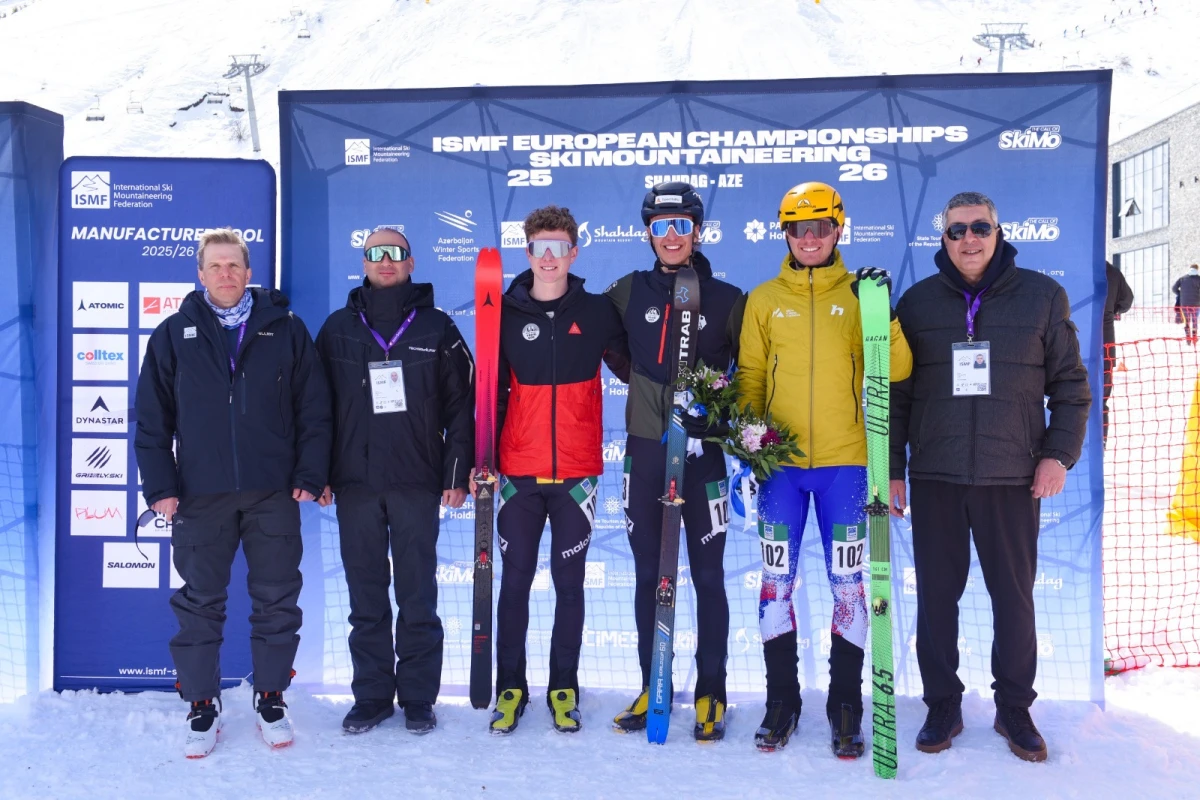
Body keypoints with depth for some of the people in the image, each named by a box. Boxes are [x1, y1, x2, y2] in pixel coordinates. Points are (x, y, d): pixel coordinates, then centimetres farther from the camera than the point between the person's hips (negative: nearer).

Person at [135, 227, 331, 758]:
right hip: (200, 495, 1)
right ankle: (202, 706, 23)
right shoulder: (174, 335, 6)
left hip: (273, 494, 0)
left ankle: (271, 699, 23)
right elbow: (151, 419, 7)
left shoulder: (285, 329, 4)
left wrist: (310, 473, -3)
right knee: (199, 603, 8)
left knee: (276, 601, 7)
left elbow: (314, 409, 4)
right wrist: (160, 485, -1)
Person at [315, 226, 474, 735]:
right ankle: (371, 695, 20)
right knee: (366, 597, 8)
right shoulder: (338, 329, 10)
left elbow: (461, 404, 3)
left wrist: (457, 473, -3)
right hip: (355, 482, 2)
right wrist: (319, 473, 4)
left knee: (418, 597, 3)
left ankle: (418, 699, 14)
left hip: (417, 483, -2)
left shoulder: (436, 328, 4)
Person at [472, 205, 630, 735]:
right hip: (519, 471, 1)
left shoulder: (596, 311, 3)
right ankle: (510, 686, 20)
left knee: (570, 582, 7)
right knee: (515, 580, 7)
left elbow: (628, 369, 11)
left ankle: (564, 688, 20)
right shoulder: (507, 313, 3)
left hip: (577, 472, 0)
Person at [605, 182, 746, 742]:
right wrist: (648, 384, 12)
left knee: (708, 578, 5)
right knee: (648, 576, 10)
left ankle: (711, 695, 18)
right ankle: (652, 689, 23)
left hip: (703, 453, -2)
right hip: (645, 452, 2)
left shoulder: (726, 299, 1)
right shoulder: (629, 293, 5)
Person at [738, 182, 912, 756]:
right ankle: (781, 701, 18)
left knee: (848, 582, 3)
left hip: (845, 460, -1)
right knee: (777, 580, 4)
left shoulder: (858, 293, 6)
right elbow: (750, 374, 12)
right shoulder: (764, 299, 9)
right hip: (781, 460, 1)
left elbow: (896, 369, -3)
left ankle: (846, 704, 17)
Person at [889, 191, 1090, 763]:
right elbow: (896, 394, 7)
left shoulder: (1041, 296, 5)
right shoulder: (917, 302, 6)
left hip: (1013, 477, 0)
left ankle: (1014, 709, 24)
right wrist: (892, 469, 3)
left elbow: (1070, 384, 7)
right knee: (936, 597, 6)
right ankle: (943, 708, 21)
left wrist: (1059, 453, -4)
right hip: (935, 478, 1)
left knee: (1015, 597, 8)